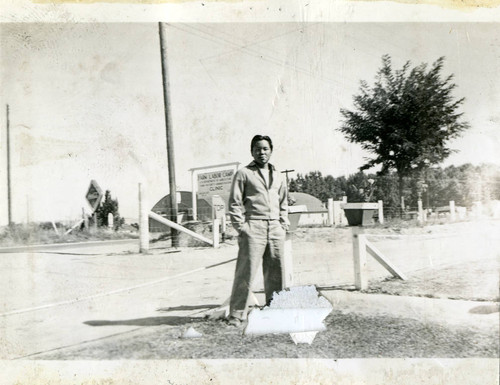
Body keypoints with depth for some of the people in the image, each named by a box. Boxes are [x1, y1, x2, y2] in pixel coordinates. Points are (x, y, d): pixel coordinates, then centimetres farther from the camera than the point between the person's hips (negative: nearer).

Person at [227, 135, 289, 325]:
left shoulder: (278, 176, 20)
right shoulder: (243, 174, 3)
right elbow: (234, 203, -1)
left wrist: (284, 225, 14)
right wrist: (241, 227, -9)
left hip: (275, 229, 5)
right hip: (253, 228, -5)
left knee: (275, 273, 8)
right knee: (246, 273, -8)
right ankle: (236, 314, -1)